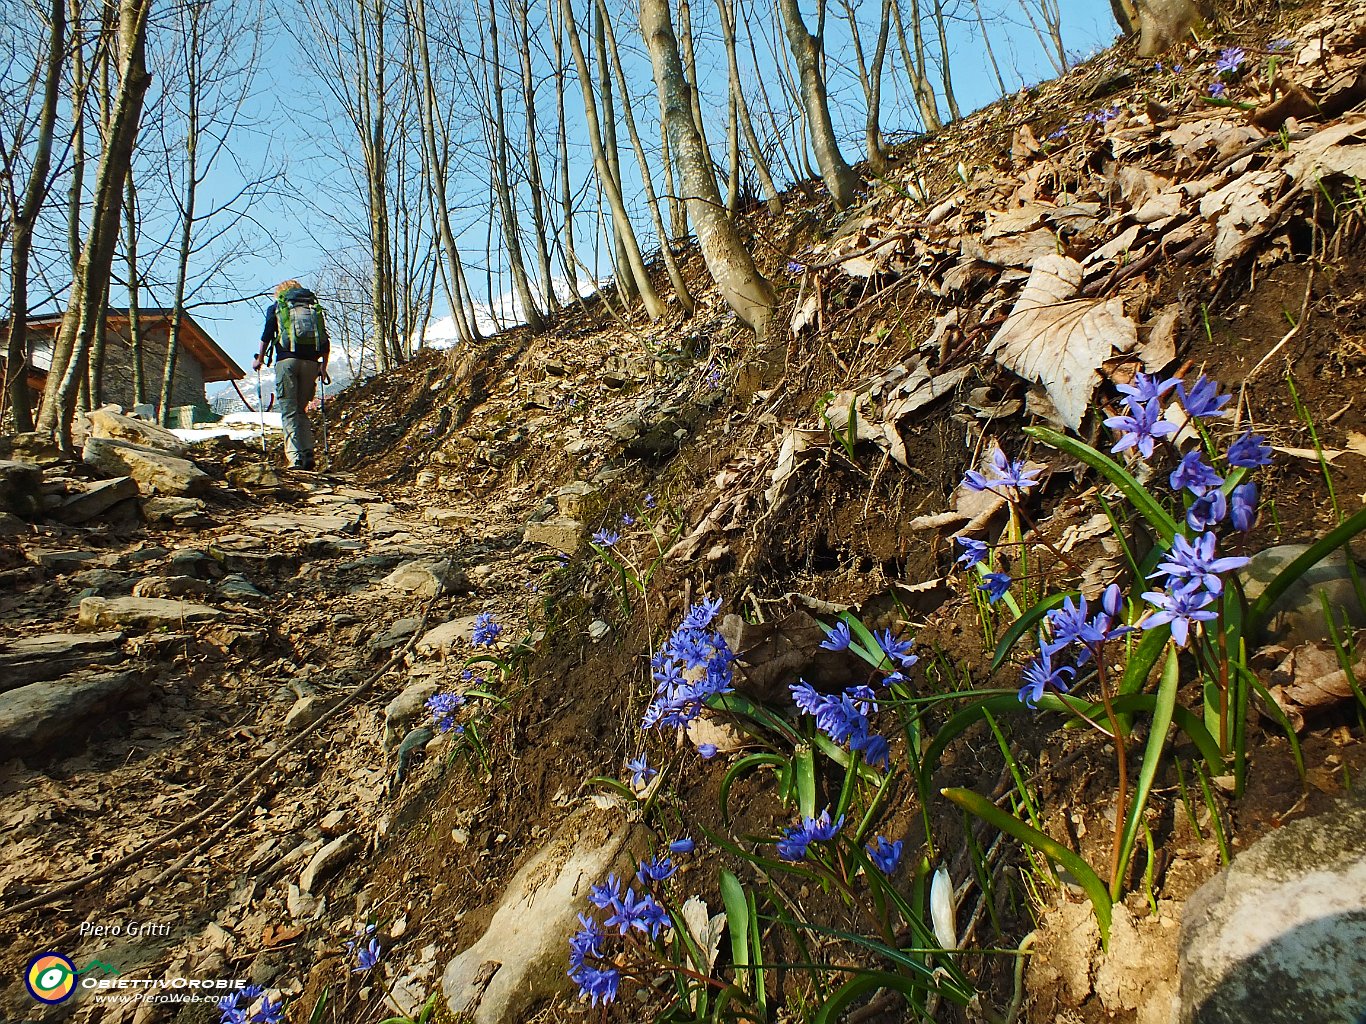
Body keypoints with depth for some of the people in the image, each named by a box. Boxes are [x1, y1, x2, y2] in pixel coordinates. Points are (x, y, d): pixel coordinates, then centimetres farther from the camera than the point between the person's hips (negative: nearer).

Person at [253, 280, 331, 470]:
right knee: (301, 410, 13)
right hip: (310, 363, 3)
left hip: (287, 360, -3)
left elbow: (267, 335, 6)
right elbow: (325, 342, 12)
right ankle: (308, 453, -2)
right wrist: (323, 368, 16)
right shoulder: (315, 308, 21)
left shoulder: (276, 307, 14)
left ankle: (295, 456, -13)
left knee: (289, 411, -2)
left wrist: (259, 359, 18)